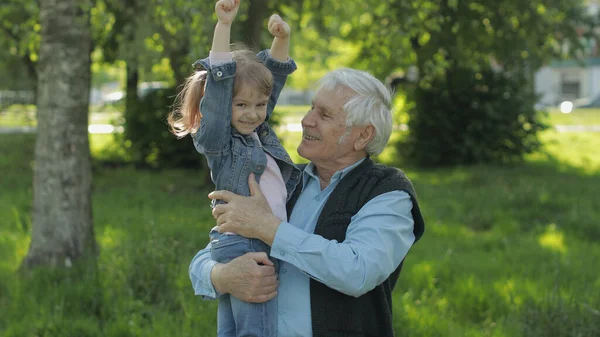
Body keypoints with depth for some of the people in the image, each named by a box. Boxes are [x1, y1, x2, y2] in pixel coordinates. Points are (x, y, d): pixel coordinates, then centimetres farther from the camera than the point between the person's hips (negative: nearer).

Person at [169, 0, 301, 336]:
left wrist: (282, 39, 5)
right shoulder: (218, 141, -7)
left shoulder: (259, 131, 14)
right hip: (244, 248, -8)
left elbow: (274, 73, 20)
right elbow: (219, 83, -19)